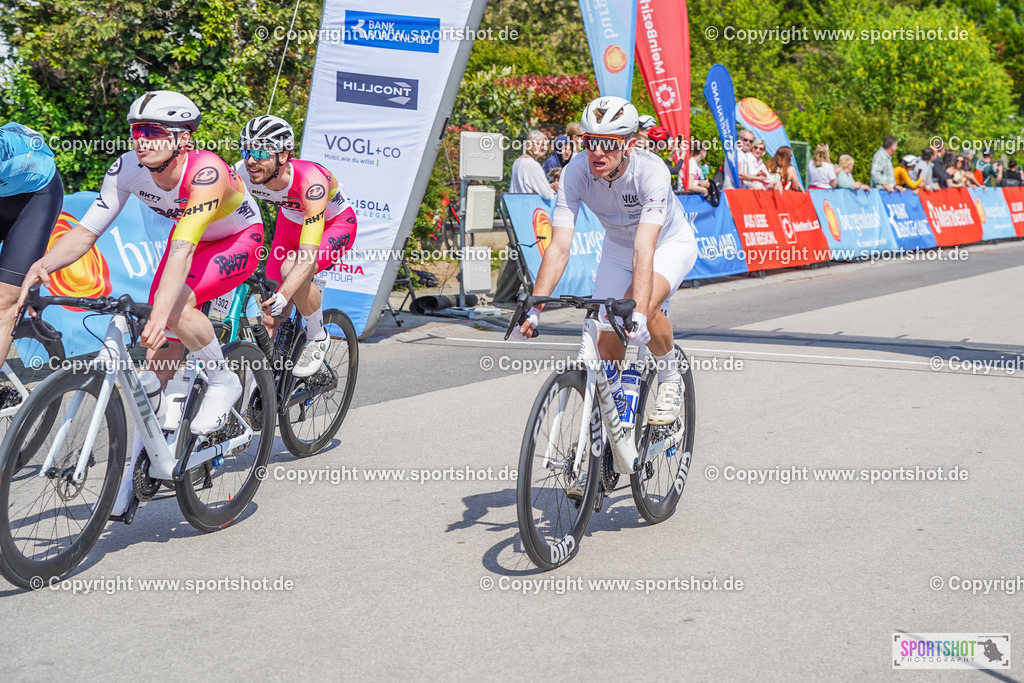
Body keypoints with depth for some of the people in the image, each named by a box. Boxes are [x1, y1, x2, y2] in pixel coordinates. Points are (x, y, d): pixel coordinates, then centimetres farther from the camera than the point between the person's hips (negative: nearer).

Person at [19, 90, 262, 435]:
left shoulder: (206, 172, -38)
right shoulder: (127, 168, -21)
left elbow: (182, 251, -48)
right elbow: (85, 232, -21)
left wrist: (159, 315, -59)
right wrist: (41, 265, -40)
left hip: (239, 241, -6)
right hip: (191, 238, 6)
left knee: (175, 304, -32)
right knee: (160, 349, -2)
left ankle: (224, 382, -8)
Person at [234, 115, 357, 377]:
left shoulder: (310, 180, -41)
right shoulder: (243, 173, -26)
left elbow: (309, 254, -47)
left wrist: (282, 296, -61)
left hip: (335, 225, -5)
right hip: (290, 222, 5)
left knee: (291, 271, -32)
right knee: (270, 311, -6)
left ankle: (318, 338, -9)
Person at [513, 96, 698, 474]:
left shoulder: (651, 170, -37)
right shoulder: (575, 173, -28)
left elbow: (645, 249, -46)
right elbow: (559, 247, -32)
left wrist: (638, 312, -58)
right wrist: (534, 307, -43)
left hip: (671, 243, -4)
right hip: (617, 248, 4)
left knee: (642, 310, -34)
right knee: (608, 344, -6)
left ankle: (671, 379, -4)